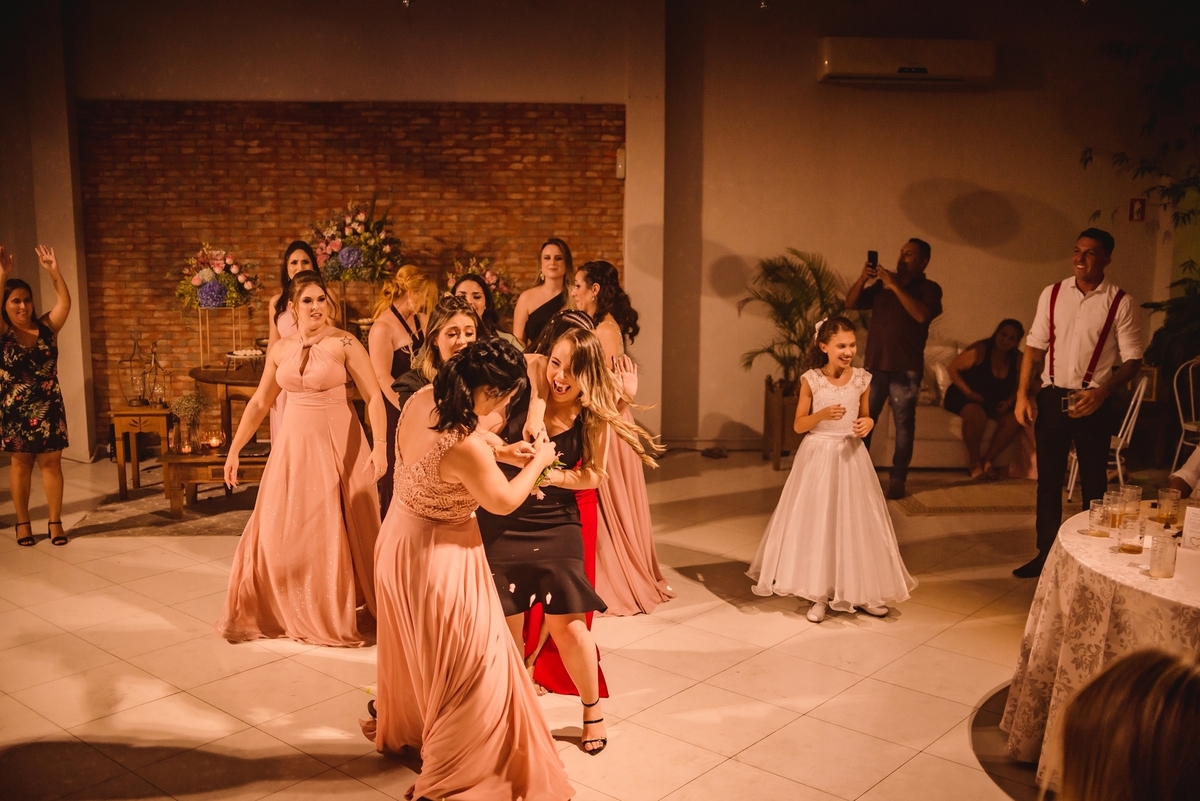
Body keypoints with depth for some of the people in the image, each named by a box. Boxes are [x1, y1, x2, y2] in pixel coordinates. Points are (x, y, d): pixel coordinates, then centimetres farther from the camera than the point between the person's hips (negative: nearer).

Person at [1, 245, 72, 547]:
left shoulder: (46, 328, 1)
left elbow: (65, 302, -11)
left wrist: (54, 271, -22)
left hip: (49, 407, 1)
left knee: (51, 462, 4)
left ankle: (55, 521, 11)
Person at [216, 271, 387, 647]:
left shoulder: (345, 343, -9)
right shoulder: (279, 350, 5)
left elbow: (374, 396, -14)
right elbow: (259, 403, 13)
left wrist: (379, 445, -25)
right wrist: (234, 449, 11)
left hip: (338, 444, -4)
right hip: (294, 443, 4)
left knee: (337, 530, 4)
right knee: (279, 530, 7)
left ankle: (337, 612, 24)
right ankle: (281, 611, 25)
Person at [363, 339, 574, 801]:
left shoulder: (420, 401, -10)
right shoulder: (467, 447, -34)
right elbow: (504, 502, -16)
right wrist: (537, 462, 0)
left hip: (398, 542, 9)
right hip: (438, 559, -9)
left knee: (413, 649, 32)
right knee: (474, 666, 8)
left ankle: (398, 728, 57)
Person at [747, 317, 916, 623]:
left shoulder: (861, 379, 0)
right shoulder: (811, 380, -8)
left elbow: (864, 415, 13)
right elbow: (799, 425, -4)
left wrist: (868, 423, -9)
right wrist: (822, 414, -21)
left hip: (851, 455, 2)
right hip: (818, 455, -2)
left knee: (857, 522, 5)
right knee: (816, 523, 2)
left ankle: (860, 591, 18)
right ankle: (820, 595, 12)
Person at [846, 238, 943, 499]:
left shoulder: (929, 289, 1)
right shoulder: (881, 284, 14)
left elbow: (922, 315, -19)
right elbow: (851, 303, 8)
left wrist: (895, 286, -19)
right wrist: (863, 278, -8)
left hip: (906, 369, -4)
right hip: (875, 364, 4)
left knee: (903, 424, 0)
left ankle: (898, 479, 5)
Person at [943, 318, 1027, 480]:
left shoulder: (1018, 359, 0)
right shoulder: (980, 350, -15)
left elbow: (1019, 387, 11)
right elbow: (953, 368, -13)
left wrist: (1009, 402, -10)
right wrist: (968, 392, -22)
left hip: (995, 402, 5)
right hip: (964, 397, -5)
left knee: (1015, 419, -22)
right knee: (976, 414, -38)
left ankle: (988, 460, -8)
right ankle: (975, 462, -18)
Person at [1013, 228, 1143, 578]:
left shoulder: (1121, 303, -6)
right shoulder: (1052, 294, 3)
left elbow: (1133, 359, -6)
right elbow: (1035, 346, 5)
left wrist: (1102, 391, -20)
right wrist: (1023, 394, -2)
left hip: (1092, 402, -3)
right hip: (1051, 397, 3)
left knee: (1093, 483, 8)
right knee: (1048, 479, 11)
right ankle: (1046, 553, 24)